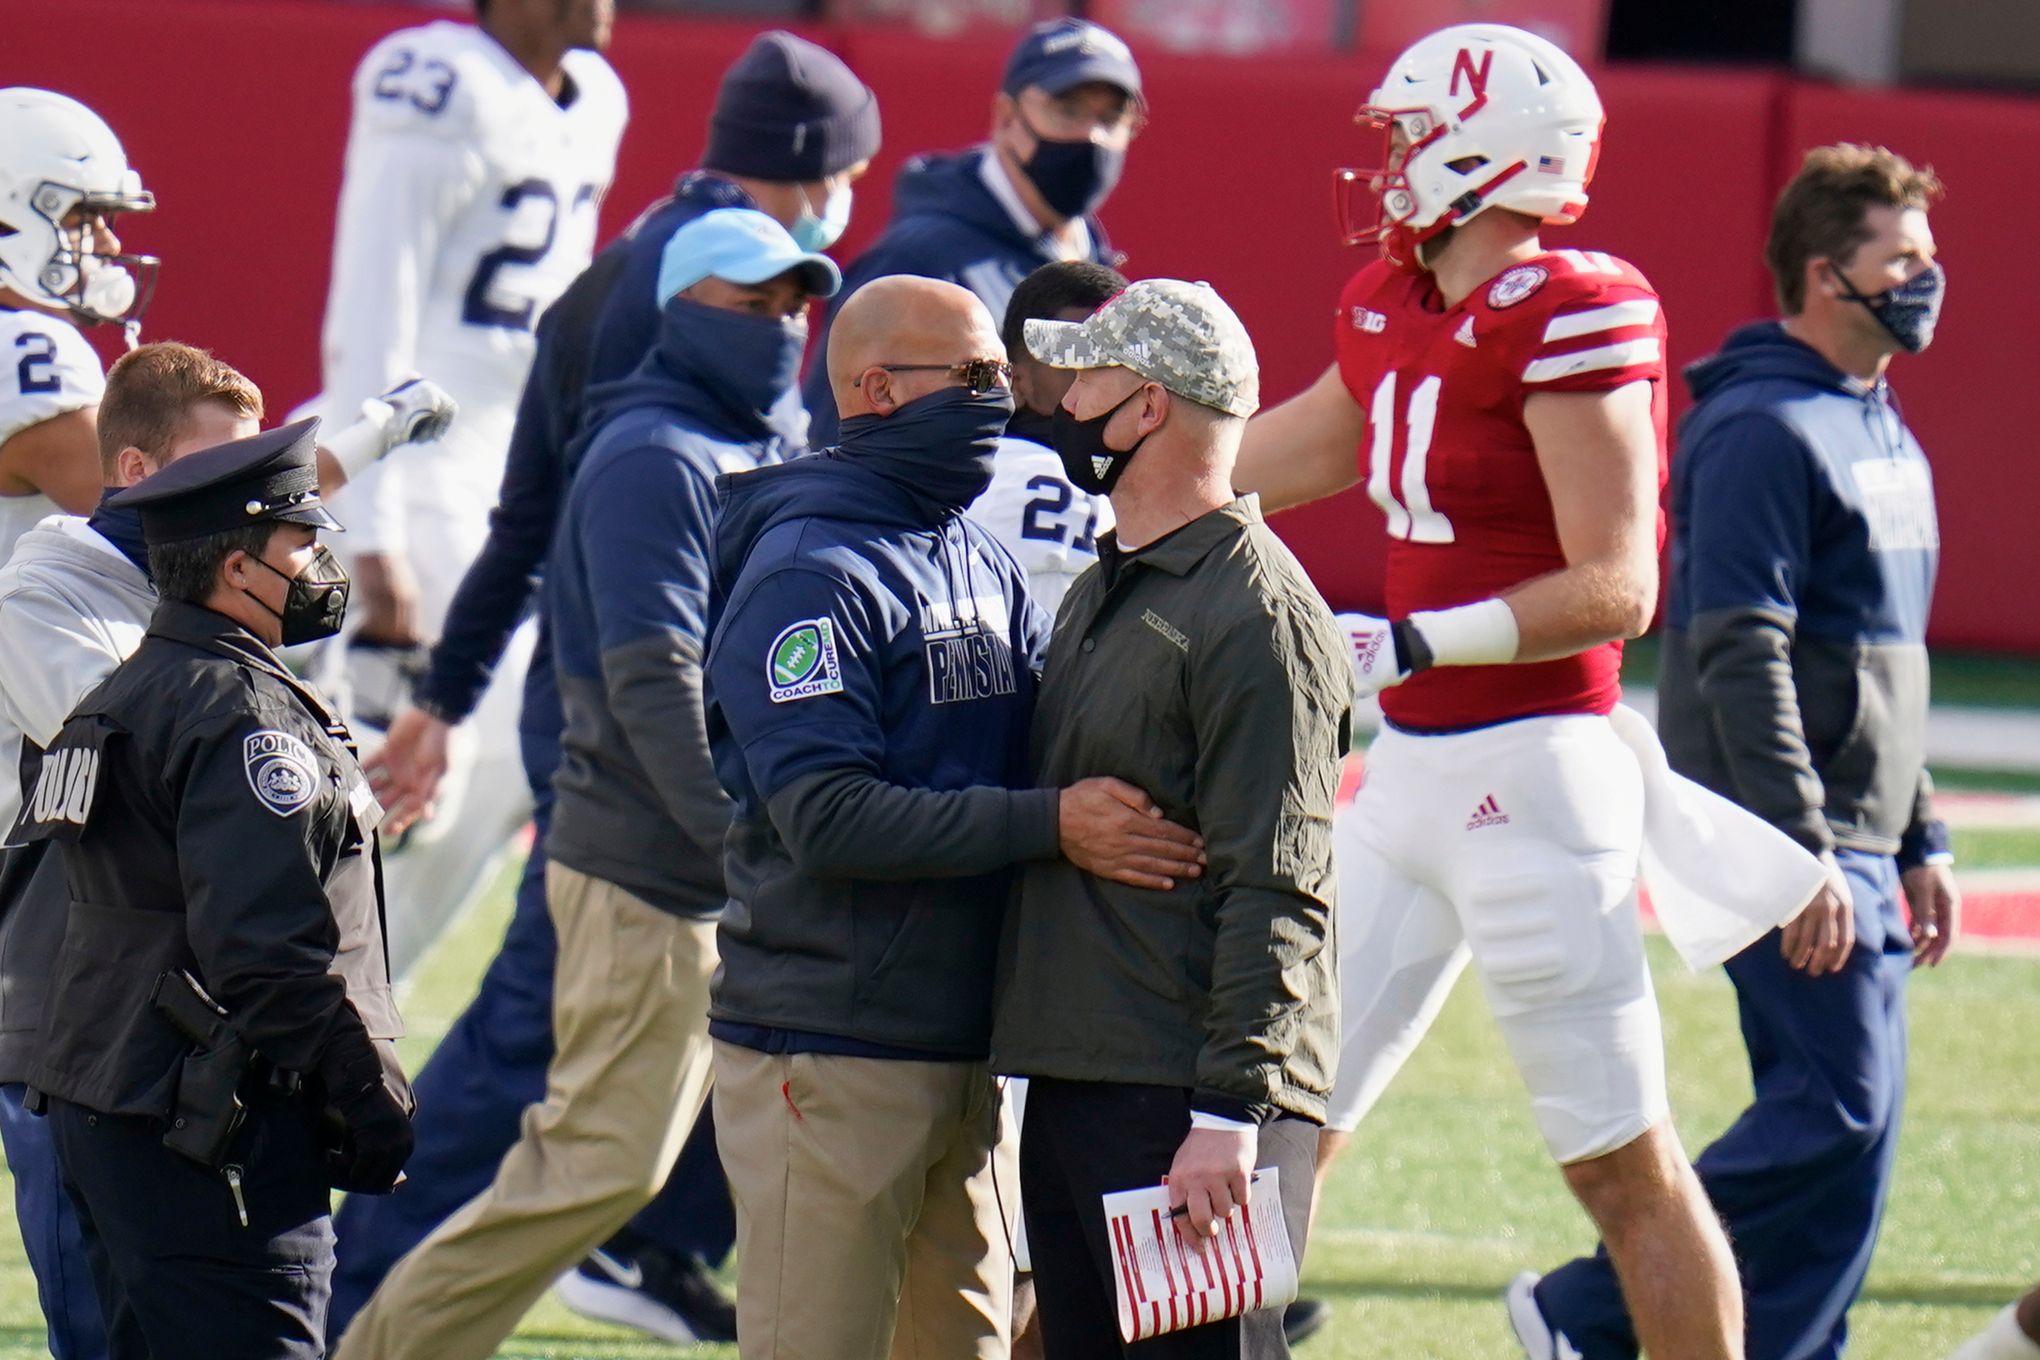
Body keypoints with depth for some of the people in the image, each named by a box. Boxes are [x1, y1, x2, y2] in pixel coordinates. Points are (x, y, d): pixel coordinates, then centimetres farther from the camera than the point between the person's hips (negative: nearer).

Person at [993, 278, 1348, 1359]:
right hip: (1069, 1084, 10)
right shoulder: (1101, 592, 19)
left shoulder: (1256, 612, -12)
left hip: (1185, 1104, -10)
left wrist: (1229, 1114, -22)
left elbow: (1277, 893, -18)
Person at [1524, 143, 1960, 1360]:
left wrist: (1920, 841, 20)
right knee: (1836, 1111, -13)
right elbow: (1740, 656, -20)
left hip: (1858, 844, 10)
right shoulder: (1762, 429, -14)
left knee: (1839, 1120, 7)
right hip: (1787, 841, -10)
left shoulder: (1884, 431, 17)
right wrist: (1803, 856, -24)